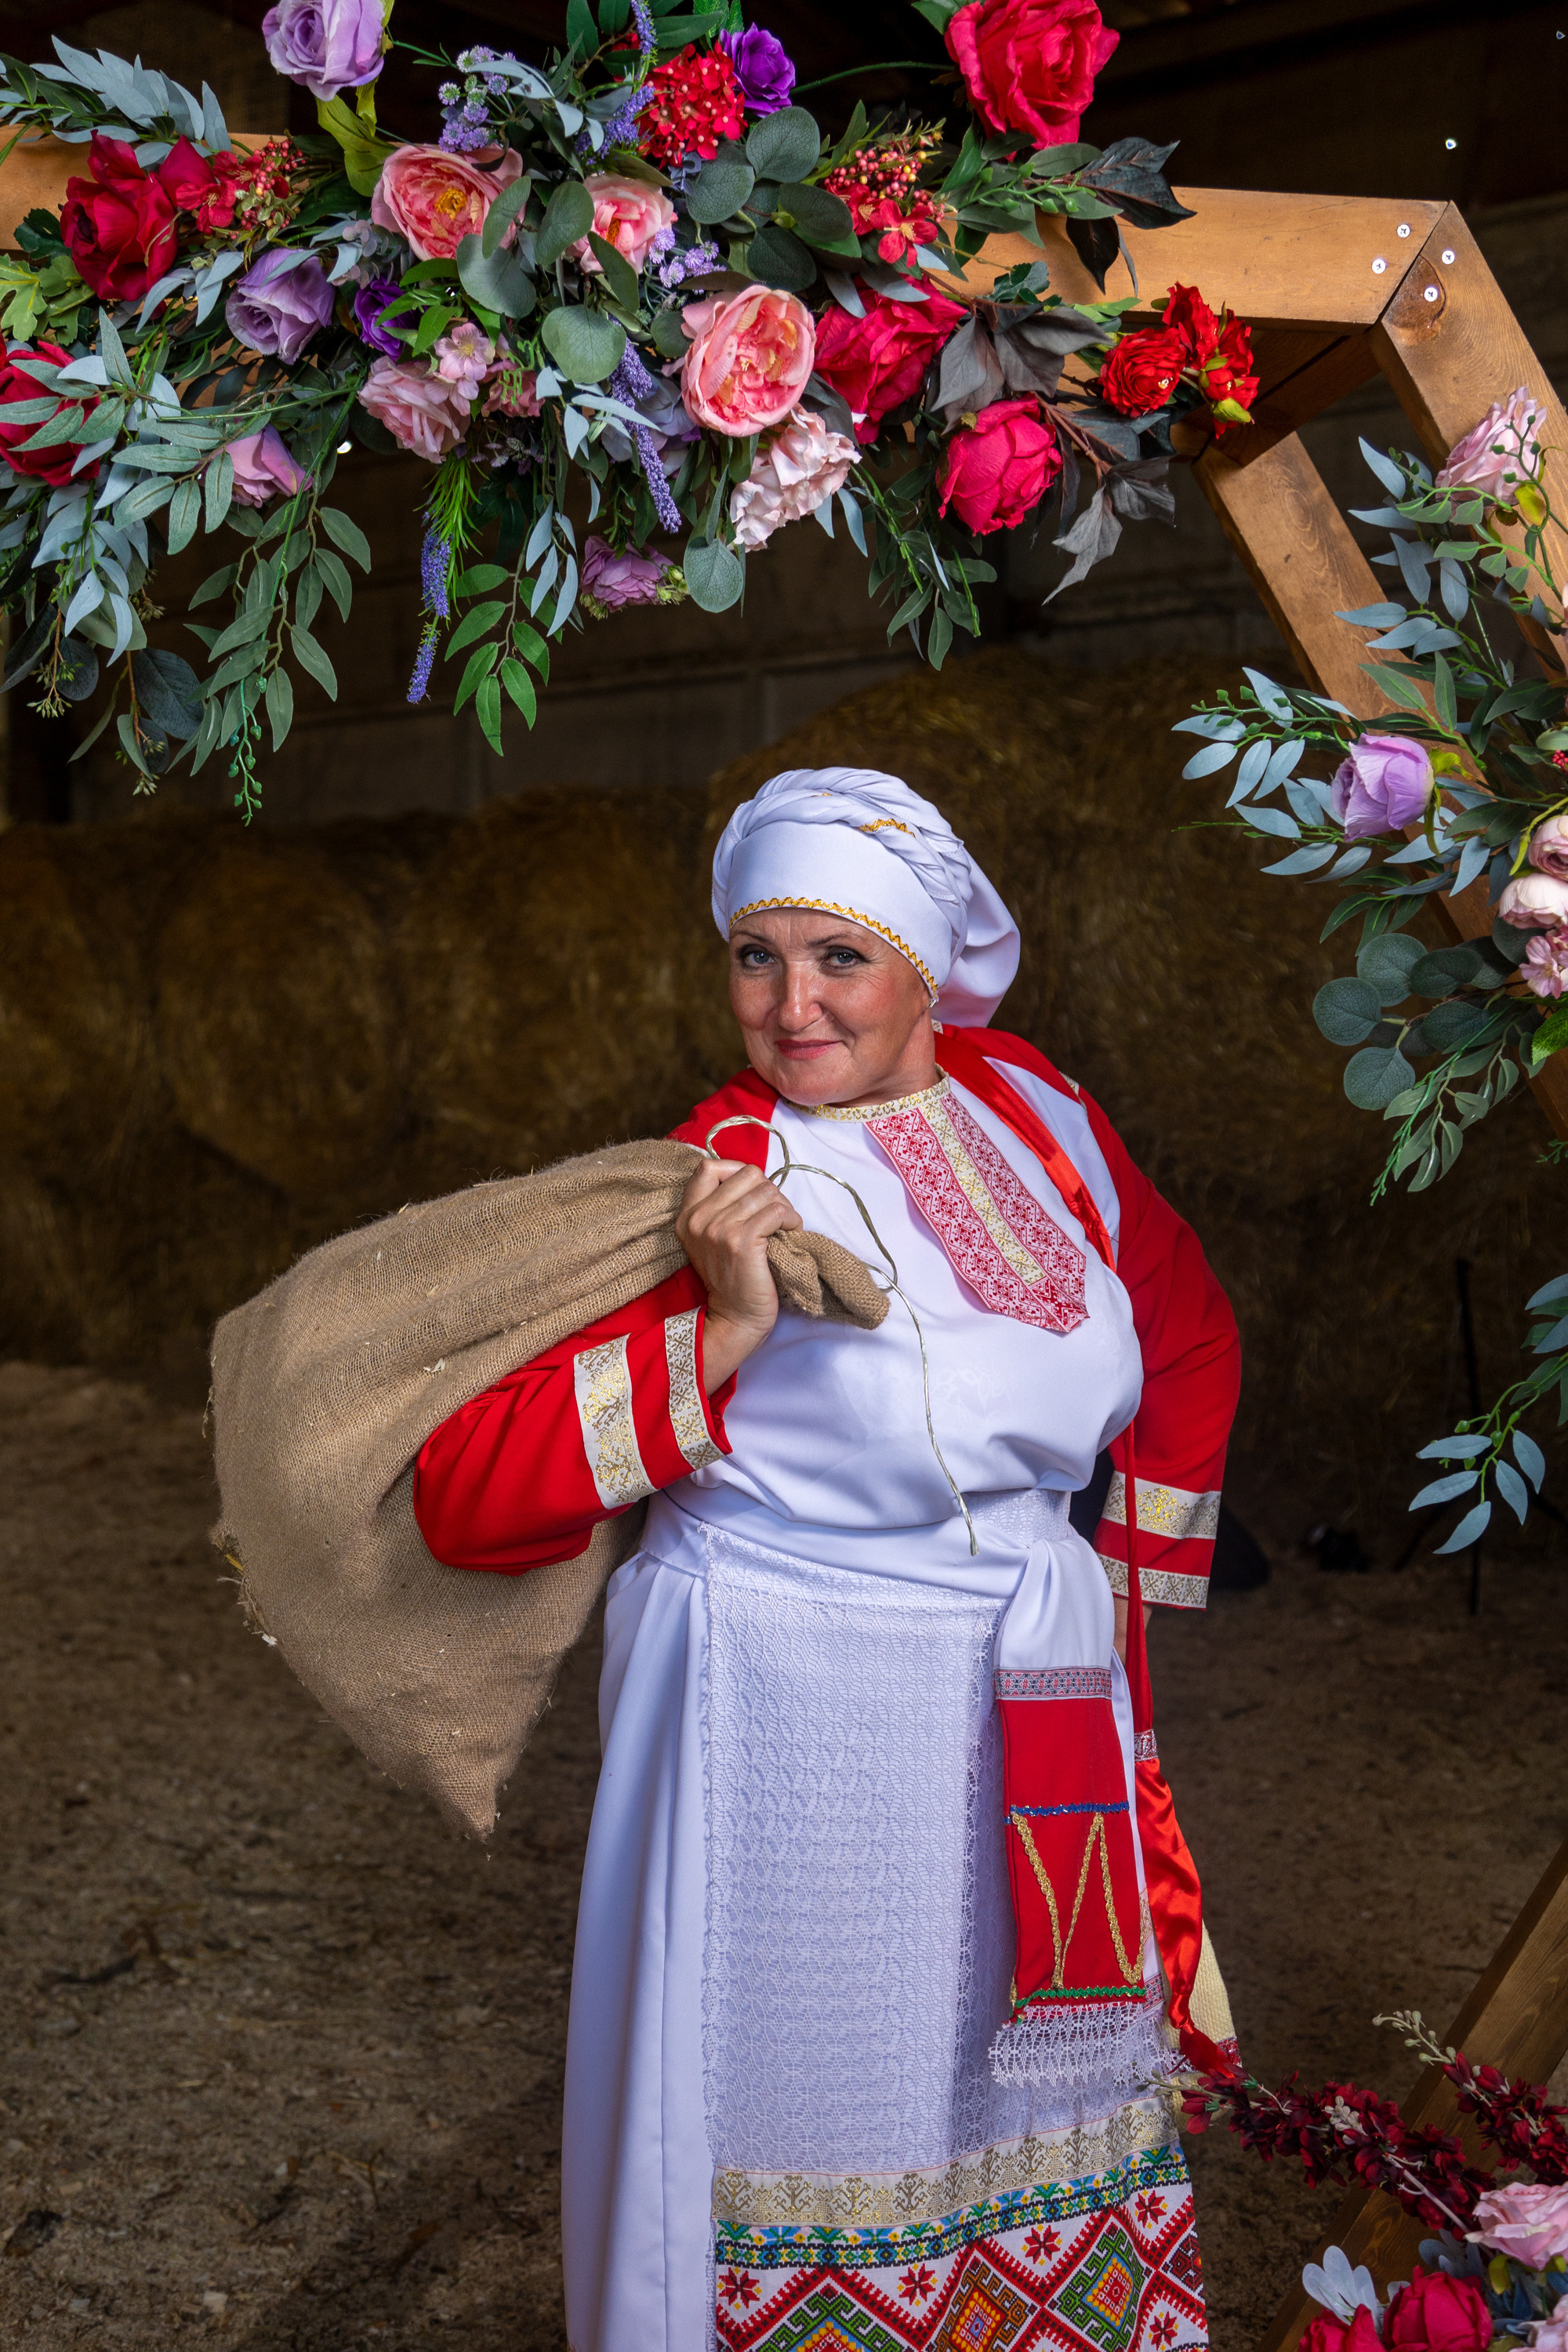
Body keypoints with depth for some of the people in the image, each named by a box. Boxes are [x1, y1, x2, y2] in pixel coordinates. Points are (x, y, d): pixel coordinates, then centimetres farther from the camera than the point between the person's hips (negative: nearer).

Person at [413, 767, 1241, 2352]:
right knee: (815, 2093, 10)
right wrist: (719, 1338, -27)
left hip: (1038, 1717, 5)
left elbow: (1188, 1333, 16)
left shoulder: (1030, 1110, 0)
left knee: (1030, 2100, 20)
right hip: (789, 1728, -5)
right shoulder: (711, 1191, -15)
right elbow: (462, 1501, -20)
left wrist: (1129, 1584, 14)